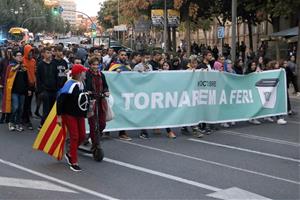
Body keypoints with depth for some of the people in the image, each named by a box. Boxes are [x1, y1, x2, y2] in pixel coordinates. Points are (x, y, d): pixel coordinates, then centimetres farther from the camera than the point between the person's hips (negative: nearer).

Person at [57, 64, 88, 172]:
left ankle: (70, 154, 30)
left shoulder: (81, 84, 4)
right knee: (74, 137, -4)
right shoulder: (70, 85, -21)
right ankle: (74, 163, 7)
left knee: (82, 136, 8)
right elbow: (60, 100, -20)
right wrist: (59, 115, -18)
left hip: (79, 114, 8)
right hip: (69, 114, -8)